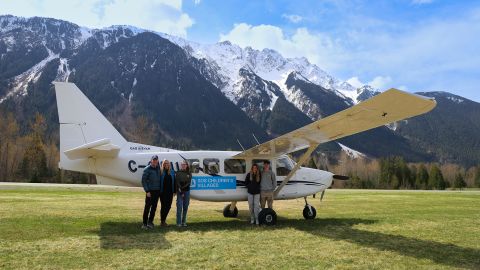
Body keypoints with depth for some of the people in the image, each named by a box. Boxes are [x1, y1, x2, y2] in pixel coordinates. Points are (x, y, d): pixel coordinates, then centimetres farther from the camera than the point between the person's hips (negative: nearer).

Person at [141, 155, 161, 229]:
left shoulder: (158, 168, 10)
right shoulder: (147, 169, -6)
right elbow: (143, 181, -8)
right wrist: (147, 191, -13)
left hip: (157, 191, 5)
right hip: (150, 191, -5)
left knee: (154, 207, 9)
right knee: (147, 207, -2)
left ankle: (150, 222, 19)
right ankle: (145, 223, 5)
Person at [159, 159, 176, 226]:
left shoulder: (172, 172, 7)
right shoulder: (161, 172, -3)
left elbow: (174, 182, 8)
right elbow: (159, 182, -5)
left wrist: (174, 191, 3)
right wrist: (159, 191, -9)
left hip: (170, 192, 4)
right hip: (163, 192, -4)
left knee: (168, 206, 7)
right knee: (164, 206, -1)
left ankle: (163, 219, 24)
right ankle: (162, 221, 10)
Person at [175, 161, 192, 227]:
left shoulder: (189, 174, 8)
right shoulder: (178, 173, 2)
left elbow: (189, 183, -1)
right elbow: (177, 182, -5)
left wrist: (183, 188, -14)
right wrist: (181, 191, -13)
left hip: (186, 191, 3)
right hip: (179, 191, -3)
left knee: (185, 207, 5)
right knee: (179, 207, -7)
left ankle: (184, 222, 13)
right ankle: (179, 222, -4)